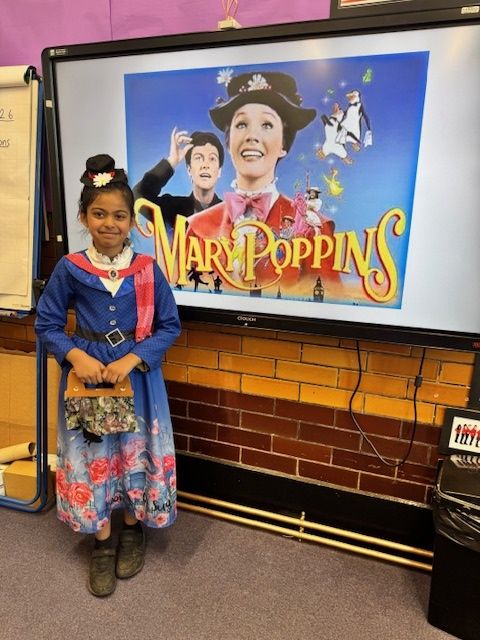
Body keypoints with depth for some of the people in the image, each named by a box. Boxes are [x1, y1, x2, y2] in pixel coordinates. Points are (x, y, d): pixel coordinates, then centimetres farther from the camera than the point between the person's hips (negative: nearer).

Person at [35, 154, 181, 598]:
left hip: (137, 377, 0)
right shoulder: (69, 269, -5)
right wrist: (76, 356, -15)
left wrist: (131, 359, -17)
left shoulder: (147, 269, -7)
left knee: (137, 453, 12)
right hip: (87, 375, 1)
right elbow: (47, 323, 2)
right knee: (90, 458, 10)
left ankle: (133, 530, 40)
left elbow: (169, 326, -5)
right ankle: (103, 543, 33)